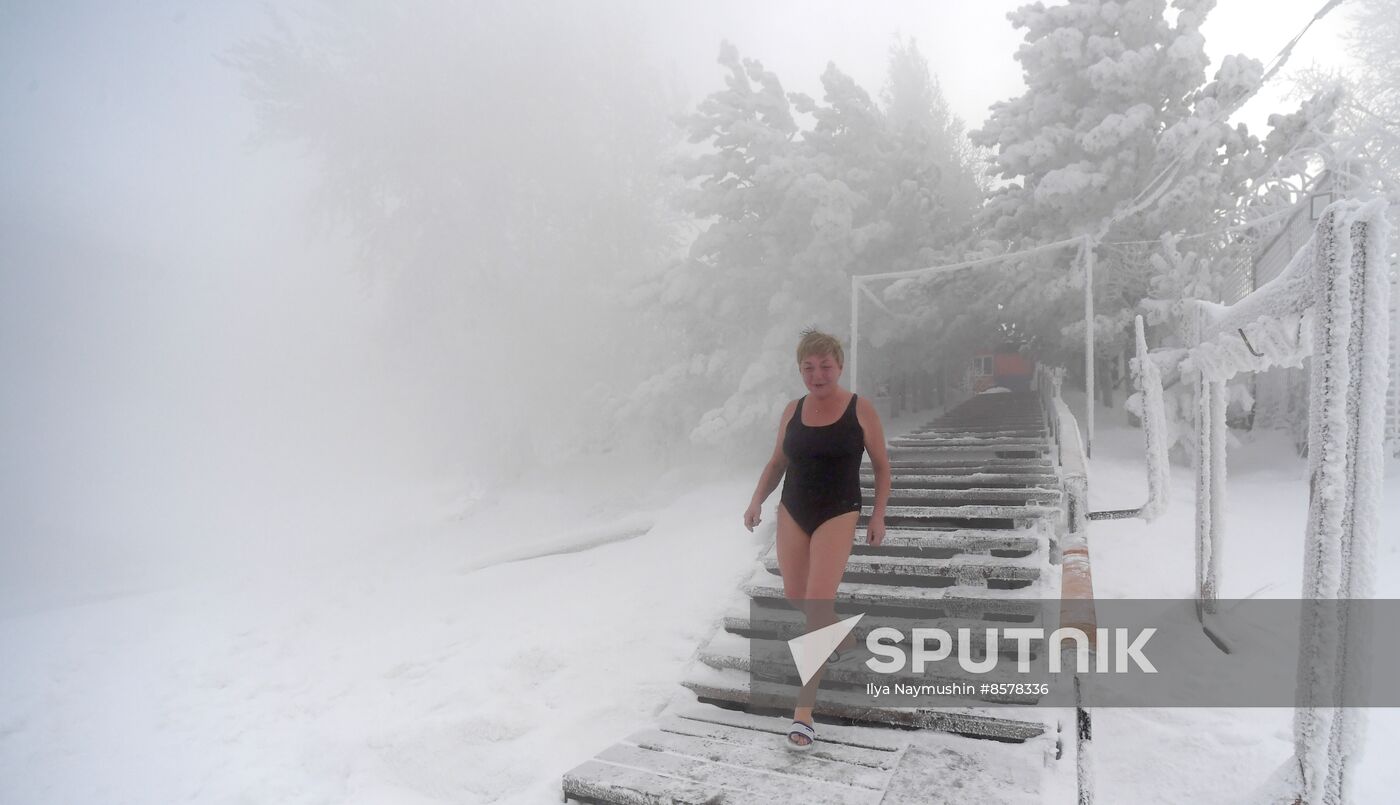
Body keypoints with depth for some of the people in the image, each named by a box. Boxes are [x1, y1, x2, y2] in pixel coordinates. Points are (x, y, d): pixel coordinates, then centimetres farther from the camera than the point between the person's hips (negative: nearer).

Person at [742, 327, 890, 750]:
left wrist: (878, 514, -3)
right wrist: (757, 501, -2)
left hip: (838, 514, -4)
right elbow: (777, 462, 12)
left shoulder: (860, 409, -7)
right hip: (792, 512, 5)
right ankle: (843, 638, 46)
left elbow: (882, 465, 2)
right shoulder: (793, 410, 3)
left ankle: (803, 714, -8)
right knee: (795, 600, 12)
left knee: (816, 606, -13)